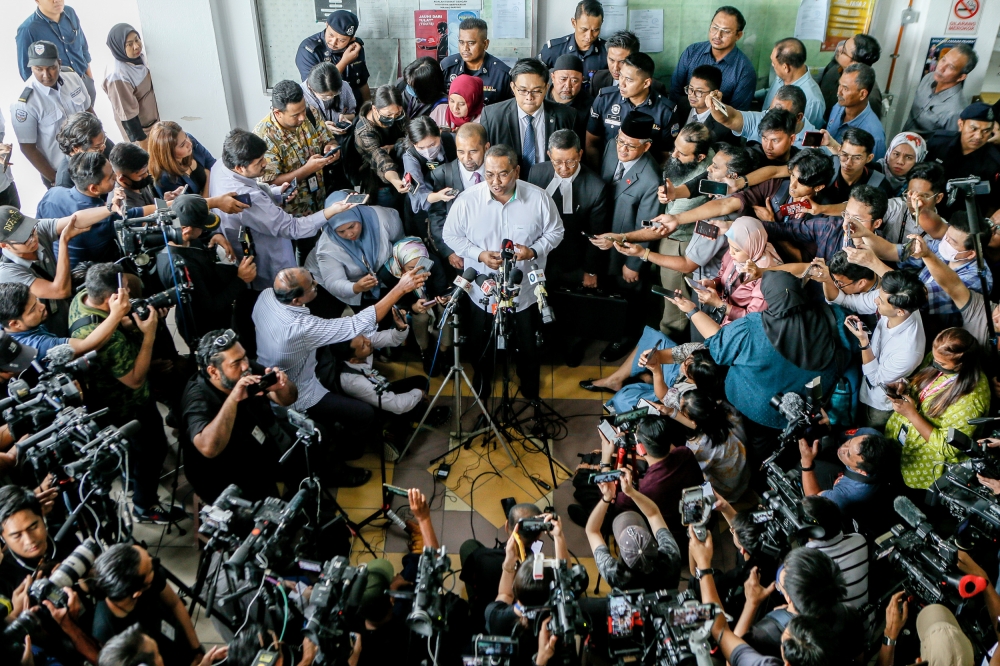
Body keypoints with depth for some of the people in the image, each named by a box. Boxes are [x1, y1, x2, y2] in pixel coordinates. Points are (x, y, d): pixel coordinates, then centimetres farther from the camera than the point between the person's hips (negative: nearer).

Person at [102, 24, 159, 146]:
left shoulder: (138, 59, -7)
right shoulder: (118, 77, -31)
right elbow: (128, 116, -26)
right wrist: (144, 147, -21)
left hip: (153, 123, 8)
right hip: (138, 129, -7)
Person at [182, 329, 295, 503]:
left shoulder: (247, 369, -7)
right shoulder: (198, 398, -24)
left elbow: (288, 399, -1)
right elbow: (209, 448, -40)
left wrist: (281, 387, -24)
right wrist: (233, 399, -45)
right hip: (229, 481, -6)